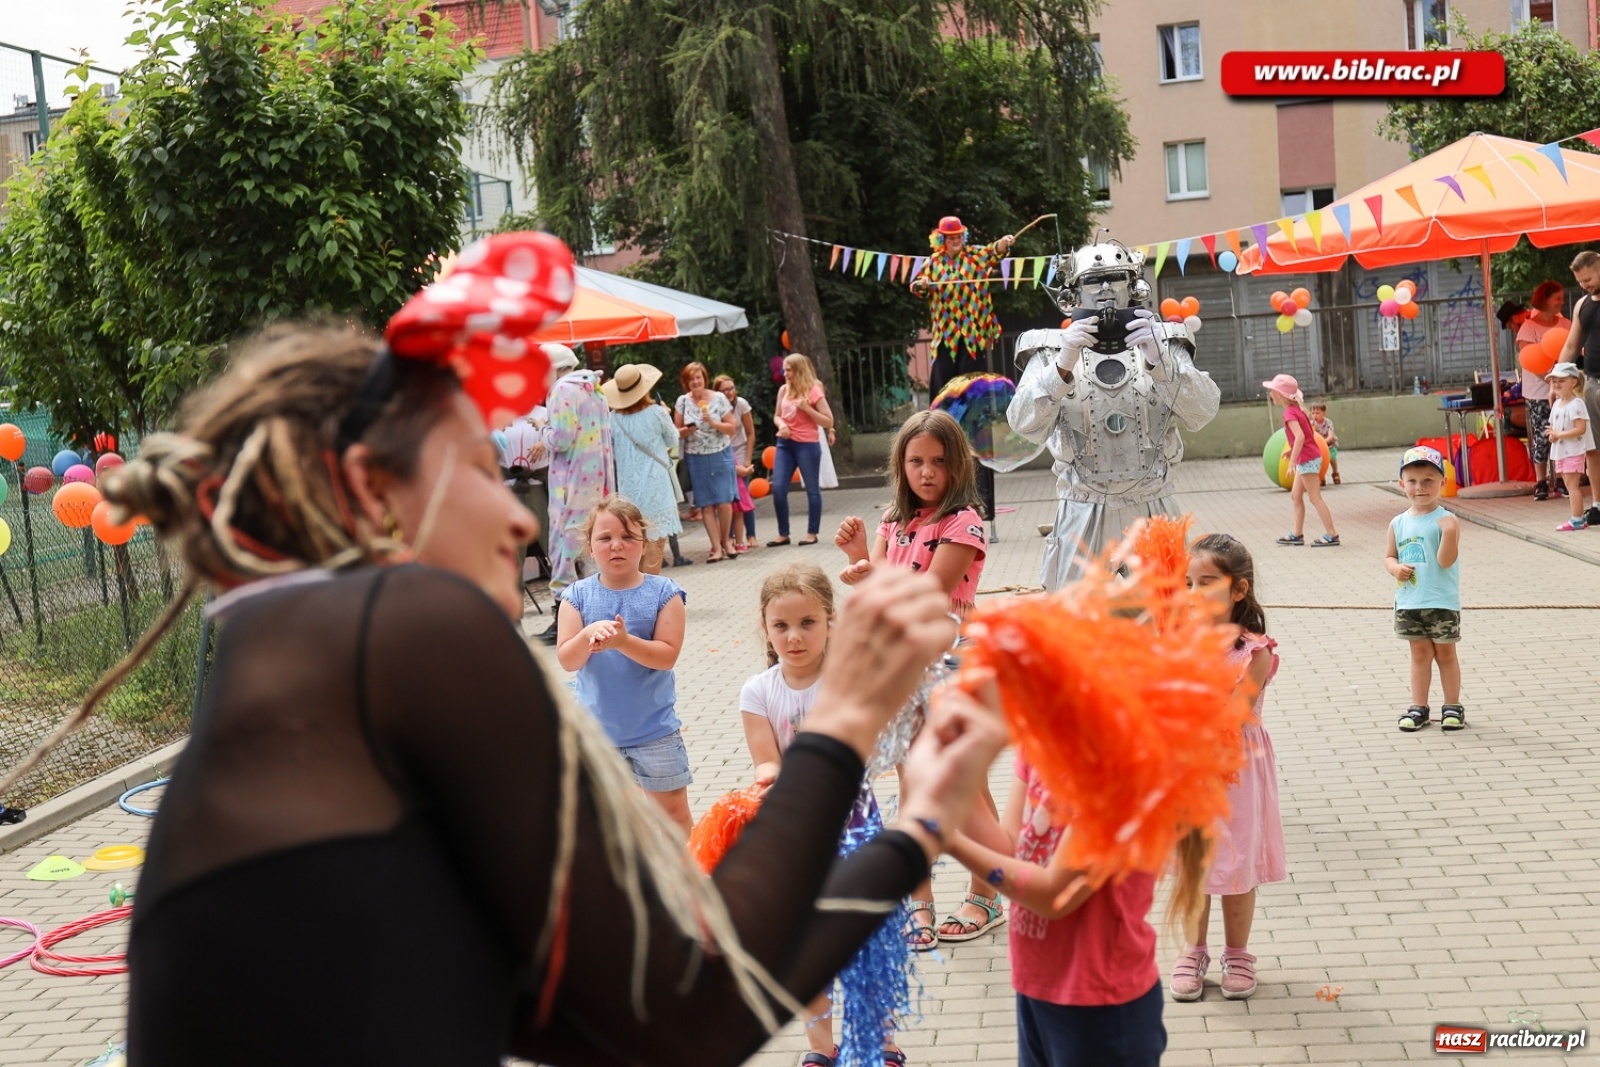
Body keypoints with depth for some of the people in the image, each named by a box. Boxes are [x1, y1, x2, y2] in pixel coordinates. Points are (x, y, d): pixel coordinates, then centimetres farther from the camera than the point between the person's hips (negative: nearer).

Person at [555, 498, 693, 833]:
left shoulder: (663, 592, -8)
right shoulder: (578, 595, -5)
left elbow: (667, 655, -15)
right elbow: (566, 661, -10)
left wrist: (623, 641, -30)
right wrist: (588, 635, -30)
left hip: (655, 728, -2)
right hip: (597, 728, 2)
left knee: (673, 811, 7)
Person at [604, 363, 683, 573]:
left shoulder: (614, 418, -2)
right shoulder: (656, 413, -9)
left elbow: (612, 450, 10)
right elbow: (673, 441, 8)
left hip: (627, 487, 4)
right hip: (654, 484, -4)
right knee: (655, 539, 1)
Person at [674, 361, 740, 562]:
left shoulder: (719, 398, -3)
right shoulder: (682, 402, 1)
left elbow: (732, 427, -2)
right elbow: (677, 431, 6)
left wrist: (713, 423, -17)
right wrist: (686, 431, -15)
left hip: (721, 455, -1)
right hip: (696, 458, 1)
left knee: (724, 502, -4)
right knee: (706, 505, 0)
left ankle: (726, 540, 18)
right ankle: (717, 547, 5)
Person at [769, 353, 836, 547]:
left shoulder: (814, 391, -8)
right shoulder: (784, 390, 8)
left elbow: (829, 422, -9)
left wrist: (806, 408, -17)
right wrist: (781, 424, -3)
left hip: (807, 445, -5)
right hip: (785, 444, 5)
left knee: (812, 489, 5)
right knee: (778, 488, -2)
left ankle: (812, 533, 14)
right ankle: (783, 534, 9)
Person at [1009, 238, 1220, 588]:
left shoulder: (1161, 342, 5)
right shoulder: (1053, 349, 3)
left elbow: (1203, 412, -8)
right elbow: (1024, 424, -11)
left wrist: (1159, 361, -24)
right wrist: (1063, 366, -26)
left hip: (1153, 513, 1)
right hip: (1083, 517, -1)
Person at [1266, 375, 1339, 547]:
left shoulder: (1289, 413, -17)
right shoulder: (1296, 409, 11)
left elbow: (1300, 436, -28)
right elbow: (1308, 434, 16)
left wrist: (1292, 461, -27)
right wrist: (1293, 450, 17)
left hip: (1307, 459, -10)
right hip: (1309, 458, 10)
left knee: (1315, 498, -5)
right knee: (1295, 496, 15)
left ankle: (1331, 535, -3)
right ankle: (1297, 534, 19)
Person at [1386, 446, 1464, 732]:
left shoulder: (1445, 521, -10)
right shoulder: (1398, 523, 3)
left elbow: (1445, 561, -16)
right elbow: (1389, 557, 12)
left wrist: (1450, 534, -31)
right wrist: (1395, 568, -10)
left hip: (1442, 603, -4)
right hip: (1408, 603, 4)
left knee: (1445, 654, 9)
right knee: (1420, 654, 13)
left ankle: (1452, 706, 20)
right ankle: (1418, 707, 19)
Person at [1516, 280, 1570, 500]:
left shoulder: (1566, 324, 9)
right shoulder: (1529, 327, -5)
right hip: (1538, 392, -3)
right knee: (1541, 436, -2)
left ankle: (1562, 479, 11)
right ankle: (1541, 482, 5)